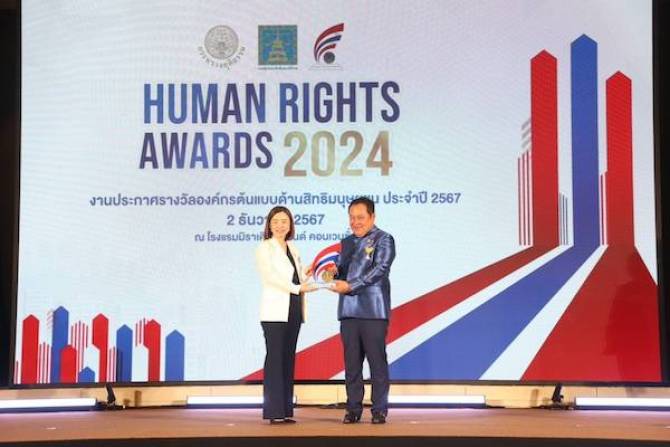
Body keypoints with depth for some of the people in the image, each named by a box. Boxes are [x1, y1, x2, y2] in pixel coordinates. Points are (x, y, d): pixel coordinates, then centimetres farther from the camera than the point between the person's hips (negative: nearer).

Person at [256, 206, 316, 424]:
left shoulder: (292, 249, 18)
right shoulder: (264, 248, -1)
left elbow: (300, 279, 16)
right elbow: (270, 275, -14)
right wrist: (297, 288, -19)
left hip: (293, 310, 6)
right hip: (275, 312, -6)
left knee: (288, 359, 6)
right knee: (275, 358, -7)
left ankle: (286, 410, 9)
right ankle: (274, 412, -6)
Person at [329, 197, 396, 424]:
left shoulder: (383, 239, 0)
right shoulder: (346, 242, 19)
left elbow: (379, 269, -12)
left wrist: (350, 286, -17)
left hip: (373, 311, -5)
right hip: (348, 310, 6)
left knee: (377, 361, -2)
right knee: (351, 362, 6)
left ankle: (379, 410, 4)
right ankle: (353, 409, 13)